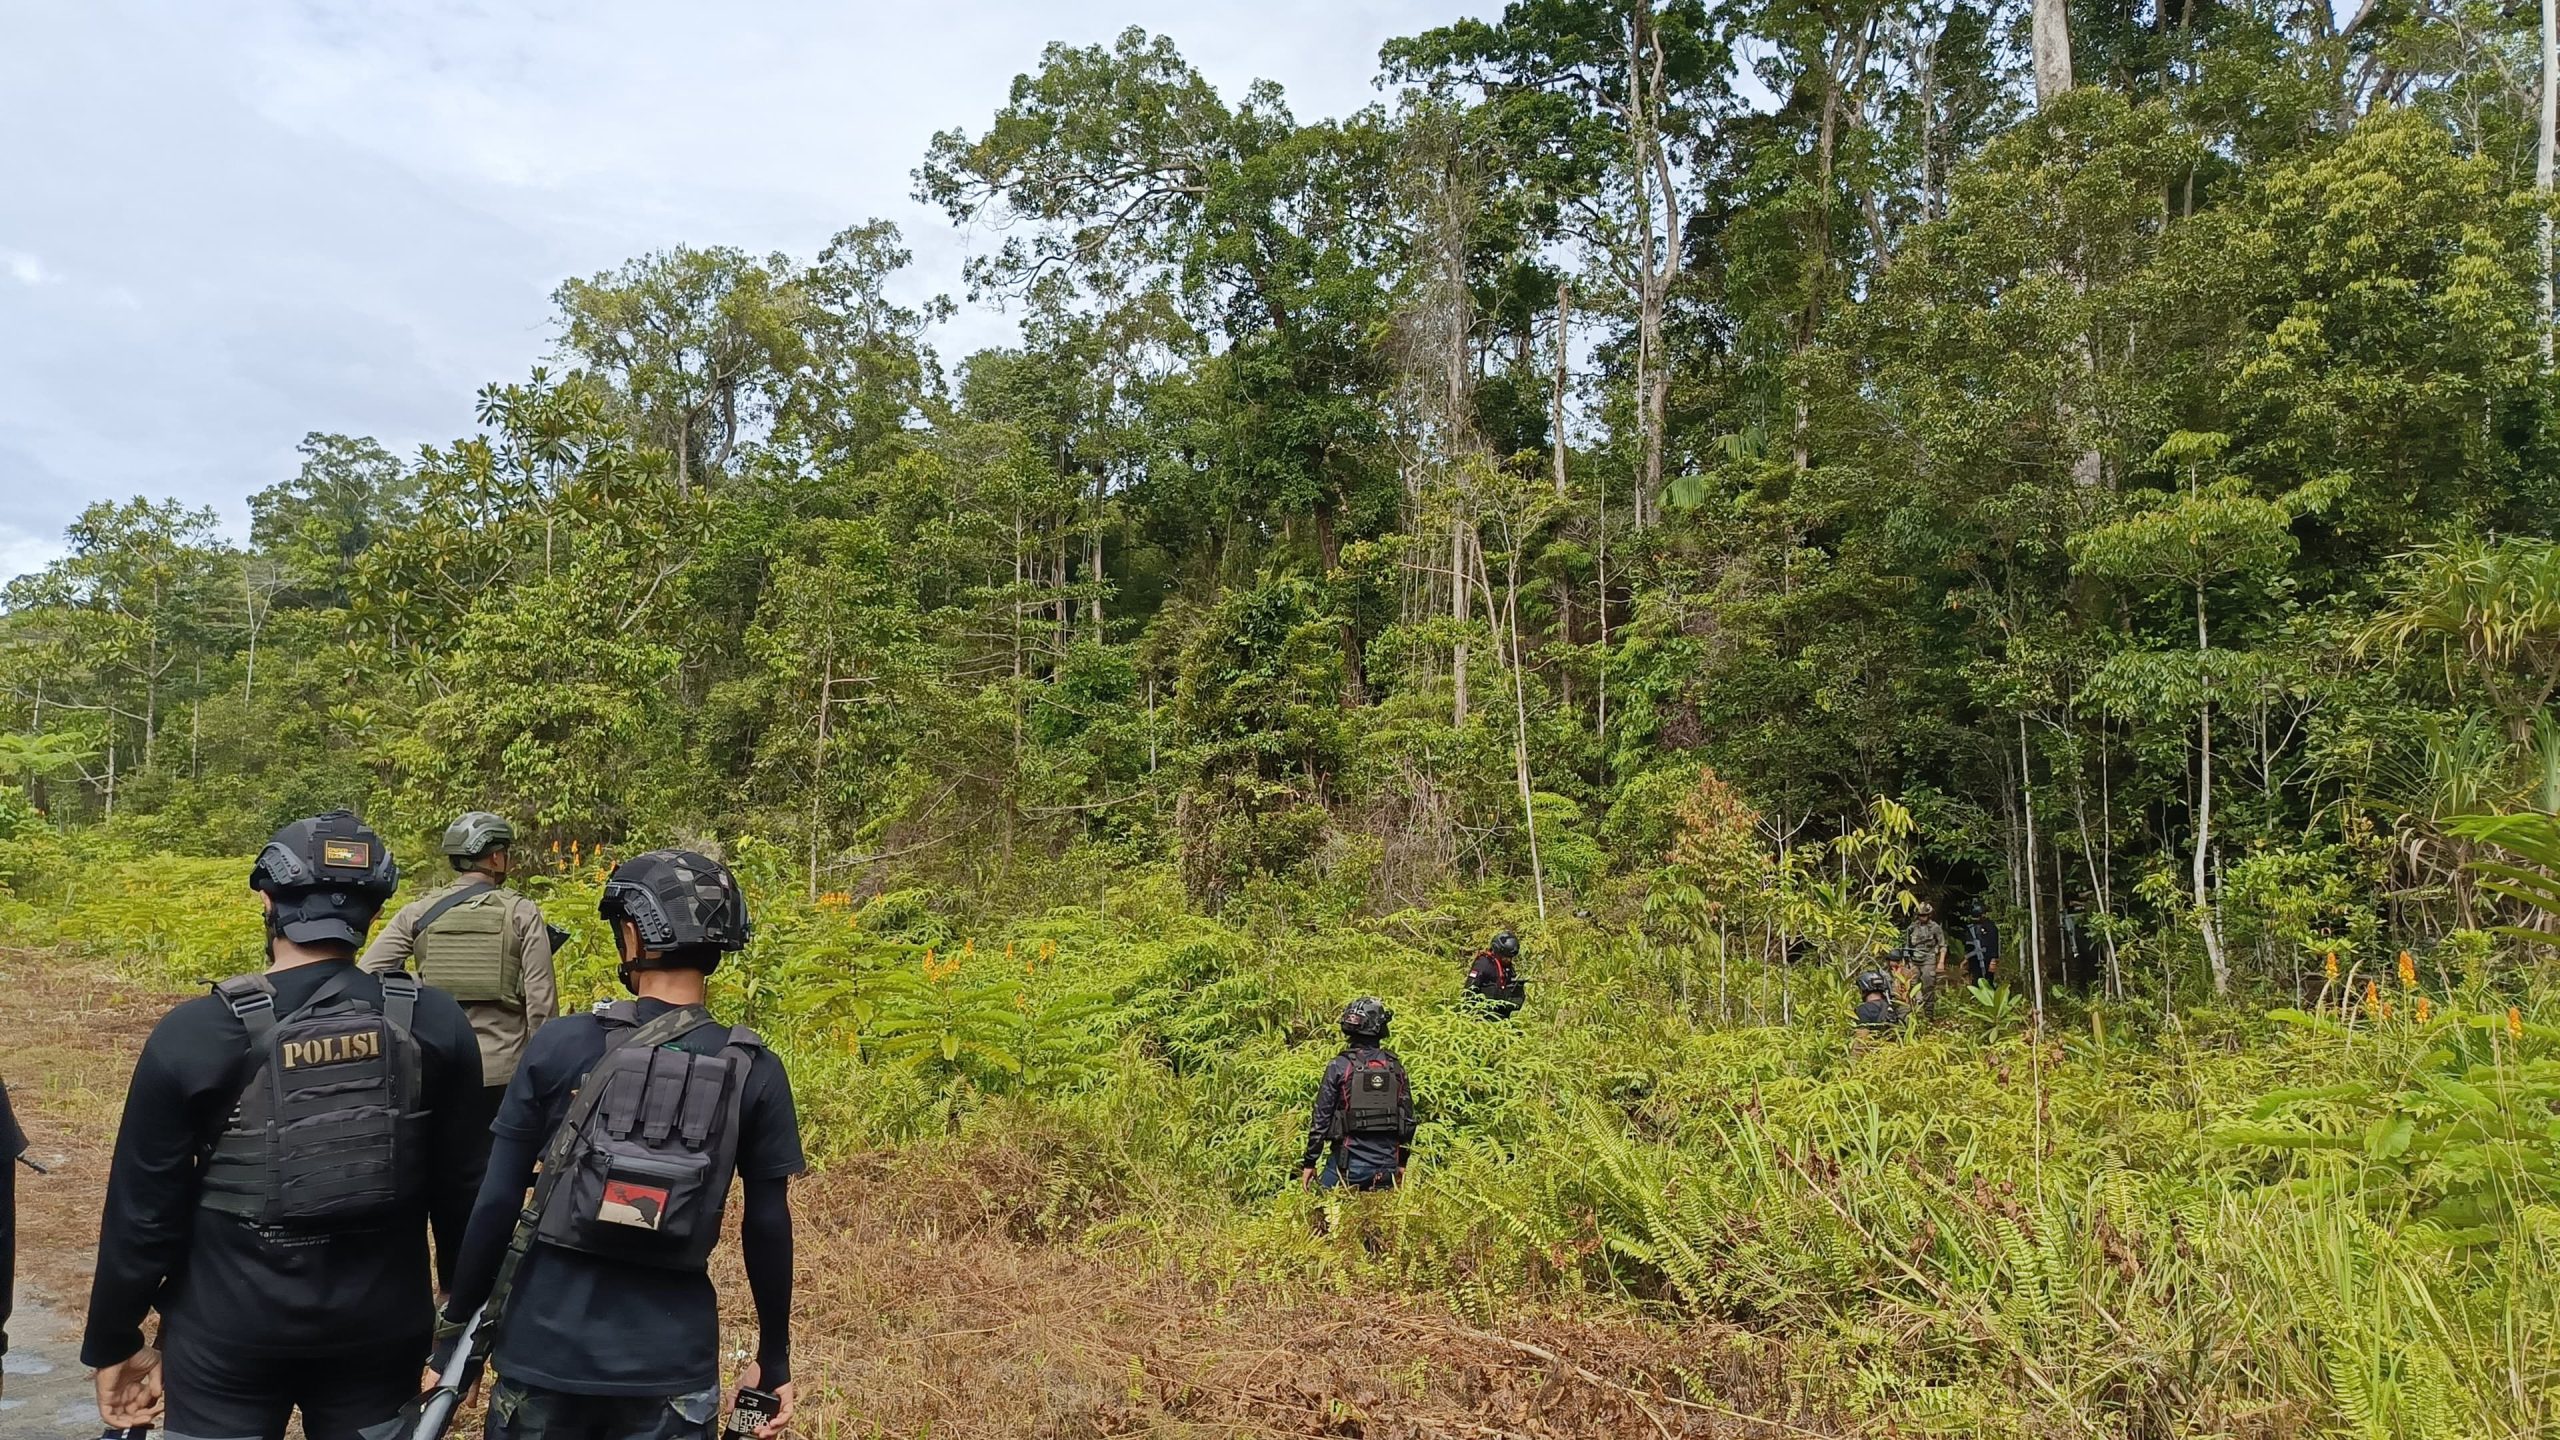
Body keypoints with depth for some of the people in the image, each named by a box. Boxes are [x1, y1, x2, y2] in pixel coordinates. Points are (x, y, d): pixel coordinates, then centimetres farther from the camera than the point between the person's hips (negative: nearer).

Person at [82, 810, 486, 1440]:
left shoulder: (194, 1034, -14)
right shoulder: (435, 1025, -9)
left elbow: (144, 1210, -7)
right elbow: (462, 1191, -2)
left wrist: (114, 1343, 8)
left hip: (228, 1336, -1)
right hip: (383, 1329, 2)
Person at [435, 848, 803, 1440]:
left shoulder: (559, 1045, -8)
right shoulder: (753, 1071, -8)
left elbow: (495, 1203, -5)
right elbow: (767, 1229, -4)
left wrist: (458, 1326, 8)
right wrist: (773, 1360, 8)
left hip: (547, 1343, 1)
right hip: (669, 1364, 0)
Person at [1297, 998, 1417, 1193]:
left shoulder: (1339, 1066, -7)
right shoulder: (1395, 1067, 4)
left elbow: (1321, 1118, -6)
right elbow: (1408, 1118, 9)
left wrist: (1309, 1162, 2)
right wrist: (1401, 1162, 20)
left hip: (1349, 1163, -4)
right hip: (1387, 1165, 4)